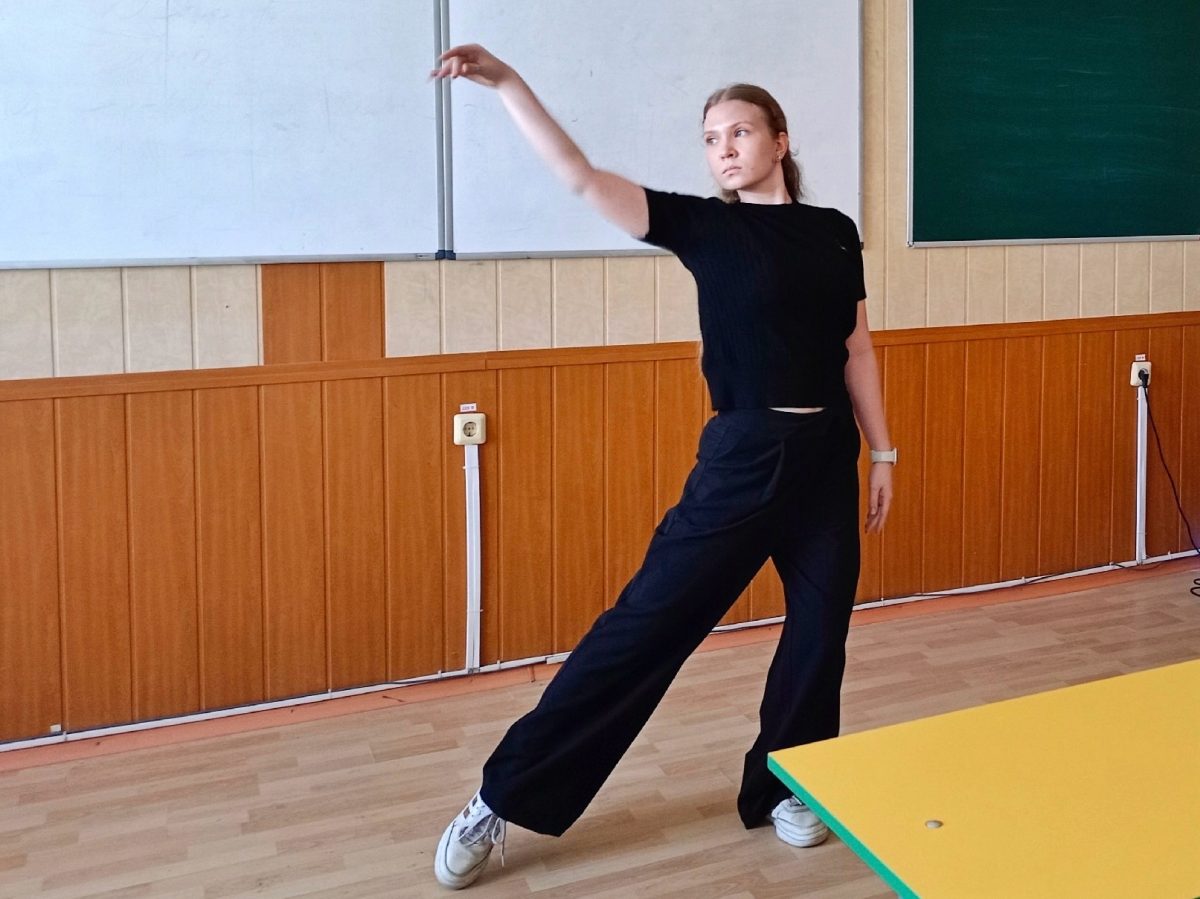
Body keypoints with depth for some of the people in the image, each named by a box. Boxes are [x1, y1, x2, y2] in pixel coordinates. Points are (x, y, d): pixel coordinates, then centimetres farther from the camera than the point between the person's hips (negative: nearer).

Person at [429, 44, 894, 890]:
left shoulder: (835, 232, 8)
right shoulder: (704, 225, -1)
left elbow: (857, 351, 12)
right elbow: (581, 176, -11)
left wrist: (882, 452, 10)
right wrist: (508, 83, -18)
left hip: (827, 454, 4)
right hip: (744, 455, -4)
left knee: (821, 628, 8)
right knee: (650, 620, -5)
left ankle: (782, 787, 31)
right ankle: (504, 798, 3)